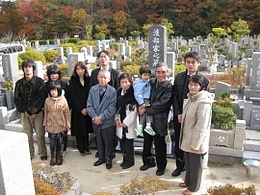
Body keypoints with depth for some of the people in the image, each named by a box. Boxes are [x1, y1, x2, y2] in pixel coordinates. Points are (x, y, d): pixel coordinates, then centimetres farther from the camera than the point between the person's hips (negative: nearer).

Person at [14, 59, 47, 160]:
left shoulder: (39, 81, -4)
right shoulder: (19, 83, 4)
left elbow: (40, 98, -9)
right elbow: (17, 99, 3)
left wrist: (33, 111, -14)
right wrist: (25, 110, -9)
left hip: (37, 112, -2)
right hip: (24, 113, 2)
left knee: (40, 135, 3)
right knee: (27, 135, 7)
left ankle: (42, 153, 18)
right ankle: (29, 154, 22)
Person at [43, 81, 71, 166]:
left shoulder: (63, 100, -8)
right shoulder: (47, 100, -2)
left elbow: (67, 113, -3)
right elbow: (46, 113, 6)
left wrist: (68, 125, -2)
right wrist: (45, 124, 7)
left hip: (61, 126, -1)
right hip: (51, 126, 1)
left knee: (60, 143, 11)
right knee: (52, 143, 6)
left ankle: (59, 158, 27)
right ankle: (53, 158, 24)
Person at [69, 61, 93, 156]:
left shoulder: (89, 80, 6)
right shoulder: (72, 82, 1)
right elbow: (73, 97, -5)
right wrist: (81, 109, -11)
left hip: (87, 110, 2)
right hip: (77, 110, -1)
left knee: (86, 129, 7)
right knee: (79, 130, 3)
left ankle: (87, 148, 17)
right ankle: (81, 149, 13)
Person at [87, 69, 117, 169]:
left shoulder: (112, 91, -12)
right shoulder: (92, 89, -1)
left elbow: (112, 108, -16)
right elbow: (89, 105, -2)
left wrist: (101, 117, -19)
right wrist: (94, 117, -15)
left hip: (107, 122, -3)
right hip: (95, 121, 3)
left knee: (108, 142, 11)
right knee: (99, 141, 19)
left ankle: (108, 159, 31)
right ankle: (101, 158, 38)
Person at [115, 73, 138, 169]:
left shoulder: (133, 93, -12)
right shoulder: (119, 92, 7)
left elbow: (134, 111, -14)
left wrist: (125, 122, -12)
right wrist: (117, 119, 1)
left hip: (129, 123, -6)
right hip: (120, 123, 6)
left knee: (129, 143, 2)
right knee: (122, 143, 12)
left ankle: (130, 161, 20)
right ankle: (125, 159, 29)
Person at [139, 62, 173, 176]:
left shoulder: (169, 87, -12)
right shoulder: (151, 82, 3)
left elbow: (162, 104, -19)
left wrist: (146, 110, -15)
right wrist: (142, 105, -10)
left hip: (159, 120, -4)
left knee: (160, 145, 11)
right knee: (147, 142, 19)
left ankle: (161, 166, 31)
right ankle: (148, 161, 41)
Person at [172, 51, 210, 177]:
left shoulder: (204, 80, -5)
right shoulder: (179, 77, 5)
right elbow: (175, 97, 4)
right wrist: (178, 114, -7)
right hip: (179, 116, 3)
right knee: (178, 143, 13)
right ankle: (180, 166, 31)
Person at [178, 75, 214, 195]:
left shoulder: (203, 102, -24)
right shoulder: (190, 98, 3)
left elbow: (202, 126, -23)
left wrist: (195, 144, -20)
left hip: (196, 141, -8)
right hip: (187, 138, 8)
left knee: (195, 165, 12)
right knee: (188, 162, 23)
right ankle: (188, 181, 44)